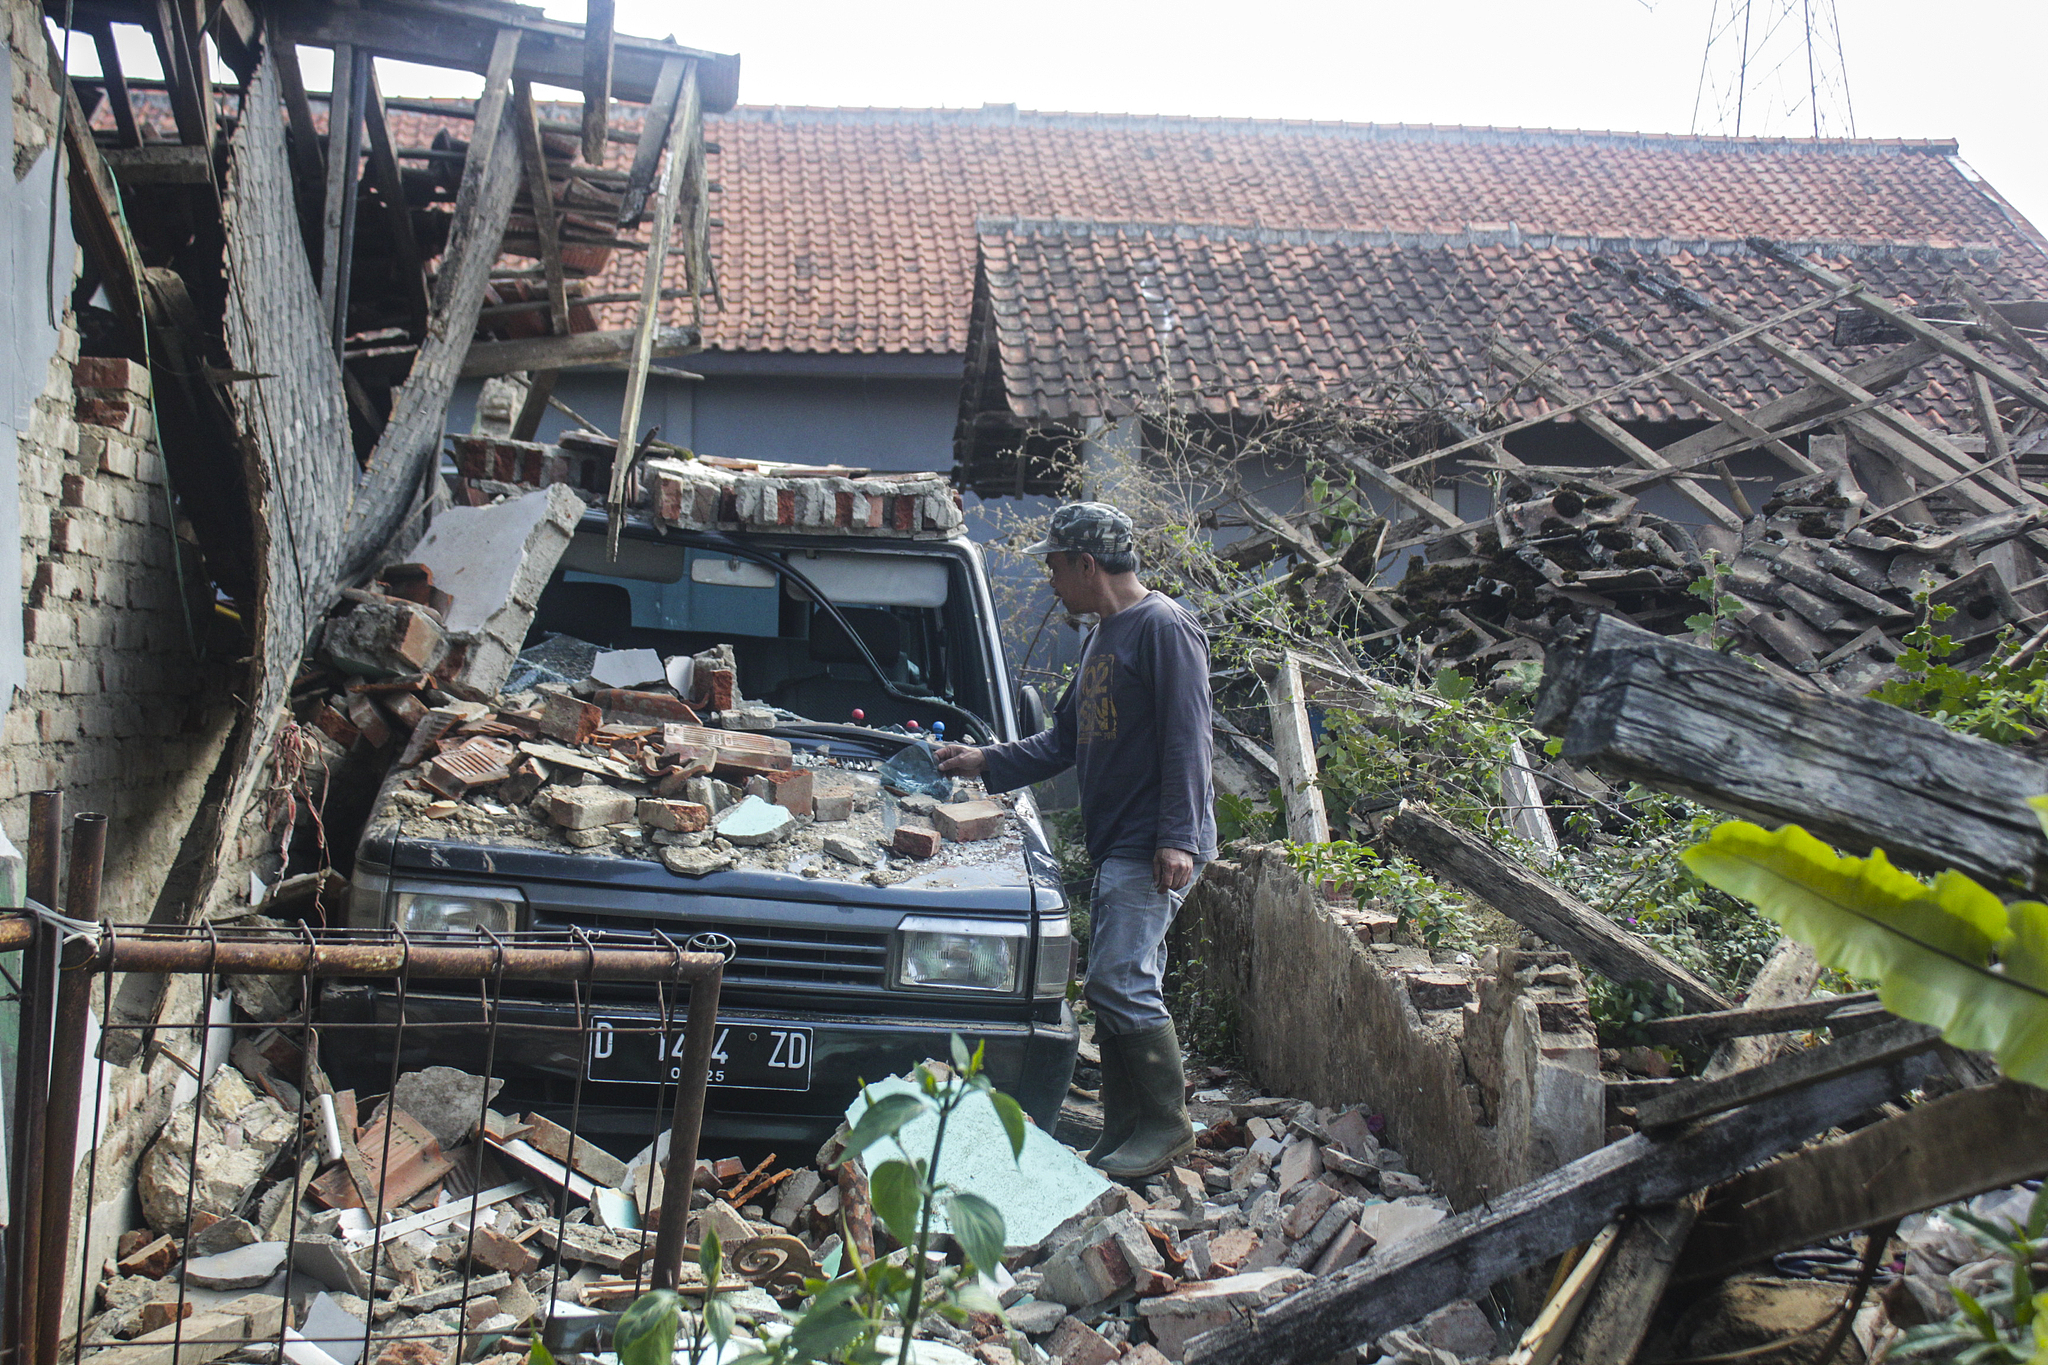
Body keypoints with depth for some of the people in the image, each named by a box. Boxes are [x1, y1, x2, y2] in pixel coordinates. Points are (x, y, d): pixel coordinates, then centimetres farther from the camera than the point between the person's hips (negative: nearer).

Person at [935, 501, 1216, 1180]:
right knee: (1117, 988, 9)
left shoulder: (1163, 628, -10)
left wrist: (1178, 837, -22)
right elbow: (1065, 740, 28)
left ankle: (1168, 1124, -1)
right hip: (1115, 846, 10)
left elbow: (1187, 741, -17)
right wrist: (986, 763, 23)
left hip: (1154, 849, -10)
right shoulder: (1103, 636, 21)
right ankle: (1122, 1136, 15)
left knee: (1122, 983, -13)